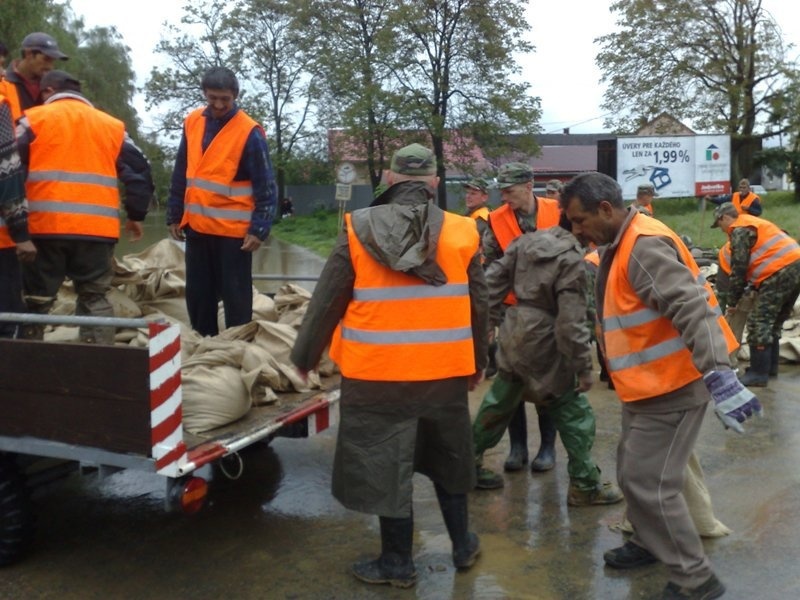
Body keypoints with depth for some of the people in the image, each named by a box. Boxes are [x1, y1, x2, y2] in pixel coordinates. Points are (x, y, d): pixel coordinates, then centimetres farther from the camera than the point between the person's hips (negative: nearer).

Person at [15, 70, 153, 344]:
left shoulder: (34, 119, 7)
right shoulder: (113, 126, 13)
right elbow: (139, 171, 13)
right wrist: (136, 215, 22)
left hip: (45, 226, -2)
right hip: (98, 229, 2)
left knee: (35, 300, 9)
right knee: (95, 299, 12)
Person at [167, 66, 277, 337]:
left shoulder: (249, 132, -11)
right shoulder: (192, 122, 6)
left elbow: (266, 187, -9)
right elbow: (181, 175, 14)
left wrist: (259, 229, -14)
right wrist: (174, 216, 14)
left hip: (234, 230, -6)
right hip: (196, 226, 6)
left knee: (235, 297, 3)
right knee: (197, 294, 14)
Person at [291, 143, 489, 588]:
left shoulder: (359, 230, -7)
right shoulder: (461, 233, -3)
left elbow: (327, 301, -2)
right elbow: (479, 306, 5)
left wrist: (305, 356, 12)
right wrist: (477, 363, 20)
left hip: (378, 374, -2)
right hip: (445, 372, 3)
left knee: (386, 465, 10)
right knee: (448, 458, 21)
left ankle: (398, 563, 24)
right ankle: (463, 545, 36)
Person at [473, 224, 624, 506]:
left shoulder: (525, 241, 3)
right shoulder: (571, 259, -16)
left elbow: (492, 280, 4)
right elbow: (571, 321, -19)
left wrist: (494, 320, 13)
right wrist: (584, 366, -13)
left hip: (513, 333, 7)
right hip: (542, 341, -7)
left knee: (498, 402, 24)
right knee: (575, 413, 5)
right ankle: (584, 486, 11)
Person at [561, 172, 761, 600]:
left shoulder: (645, 247, -23)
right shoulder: (620, 246, 10)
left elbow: (692, 309, -33)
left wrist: (717, 374, -41)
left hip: (671, 389, -10)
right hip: (646, 387, 10)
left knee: (650, 484, -5)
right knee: (632, 476, 20)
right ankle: (648, 543, 41)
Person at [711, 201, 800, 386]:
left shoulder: (739, 230, -4)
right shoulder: (754, 224, 26)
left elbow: (738, 269, -7)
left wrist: (732, 302, 0)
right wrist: (747, 293, 21)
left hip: (780, 273, -10)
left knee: (759, 322, -5)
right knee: (774, 321, 19)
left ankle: (758, 373, -3)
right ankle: (770, 365, 27)